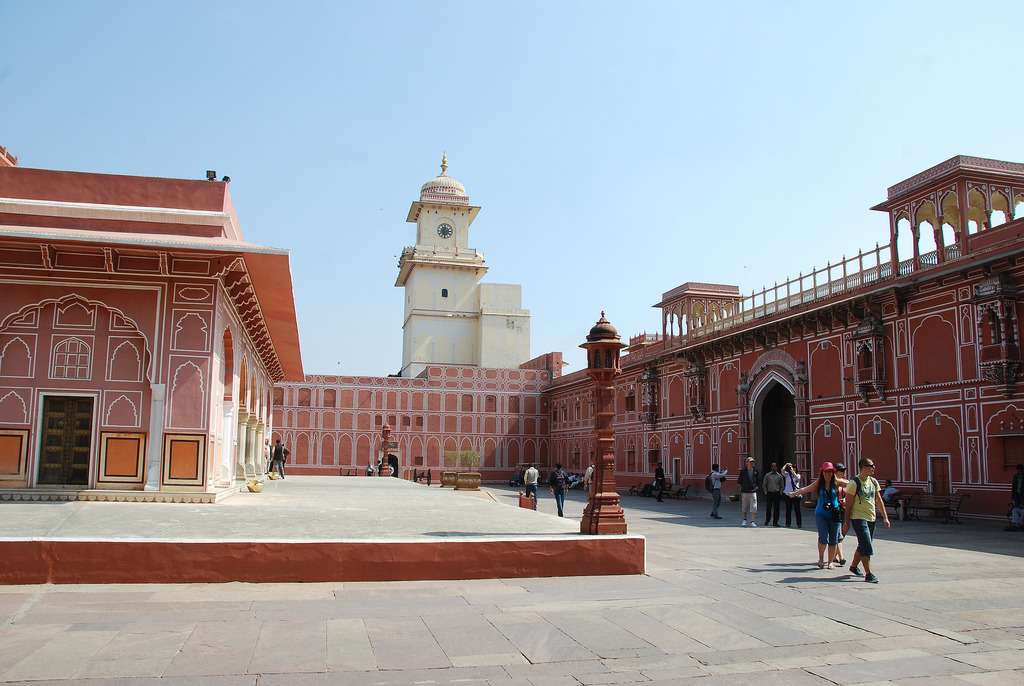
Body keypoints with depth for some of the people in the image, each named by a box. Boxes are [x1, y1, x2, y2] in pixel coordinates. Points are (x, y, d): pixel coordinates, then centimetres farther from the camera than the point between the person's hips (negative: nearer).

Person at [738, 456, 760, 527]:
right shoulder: (743, 471, 0)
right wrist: (742, 487, 2)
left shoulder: (755, 470, 2)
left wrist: (757, 486, 3)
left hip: (753, 491, 0)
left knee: (753, 508, -5)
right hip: (745, 491, 0)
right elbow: (740, 480, 9)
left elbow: (759, 480, 12)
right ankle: (745, 520, 26)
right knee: (744, 507, 9)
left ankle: (752, 521, 0)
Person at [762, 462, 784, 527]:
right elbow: (764, 485, 8)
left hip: (777, 494, 1)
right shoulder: (767, 475, 5)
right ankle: (766, 522, 6)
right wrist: (766, 492, 0)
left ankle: (775, 522, 6)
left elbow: (782, 486, 12)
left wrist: (780, 493, 2)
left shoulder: (779, 476, 8)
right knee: (769, 508, -2)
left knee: (776, 508, 0)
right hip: (769, 493, -1)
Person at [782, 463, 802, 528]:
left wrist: (793, 471, -18)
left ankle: (799, 524, 7)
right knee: (788, 509, 6)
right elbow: (782, 470, -10)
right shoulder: (787, 474, 7)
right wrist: (786, 465, -5)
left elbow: (797, 478, -16)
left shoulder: (797, 475, 6)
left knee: (797, 509, 1)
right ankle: (788, 523, 11)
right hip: (788, 494, 1)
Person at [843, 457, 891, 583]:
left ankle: (854, 566, 35)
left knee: (863, 546, 17)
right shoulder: (854, 483, -13)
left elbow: (879, 501, 13)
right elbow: (849, 504, -10)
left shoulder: (874, 482, 8)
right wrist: (846, 522, -10)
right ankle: (868, 574, -7)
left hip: (871, 518, 7)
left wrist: (885, 518, 8)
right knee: (867, 546, -12)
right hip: (858, 518, -7)